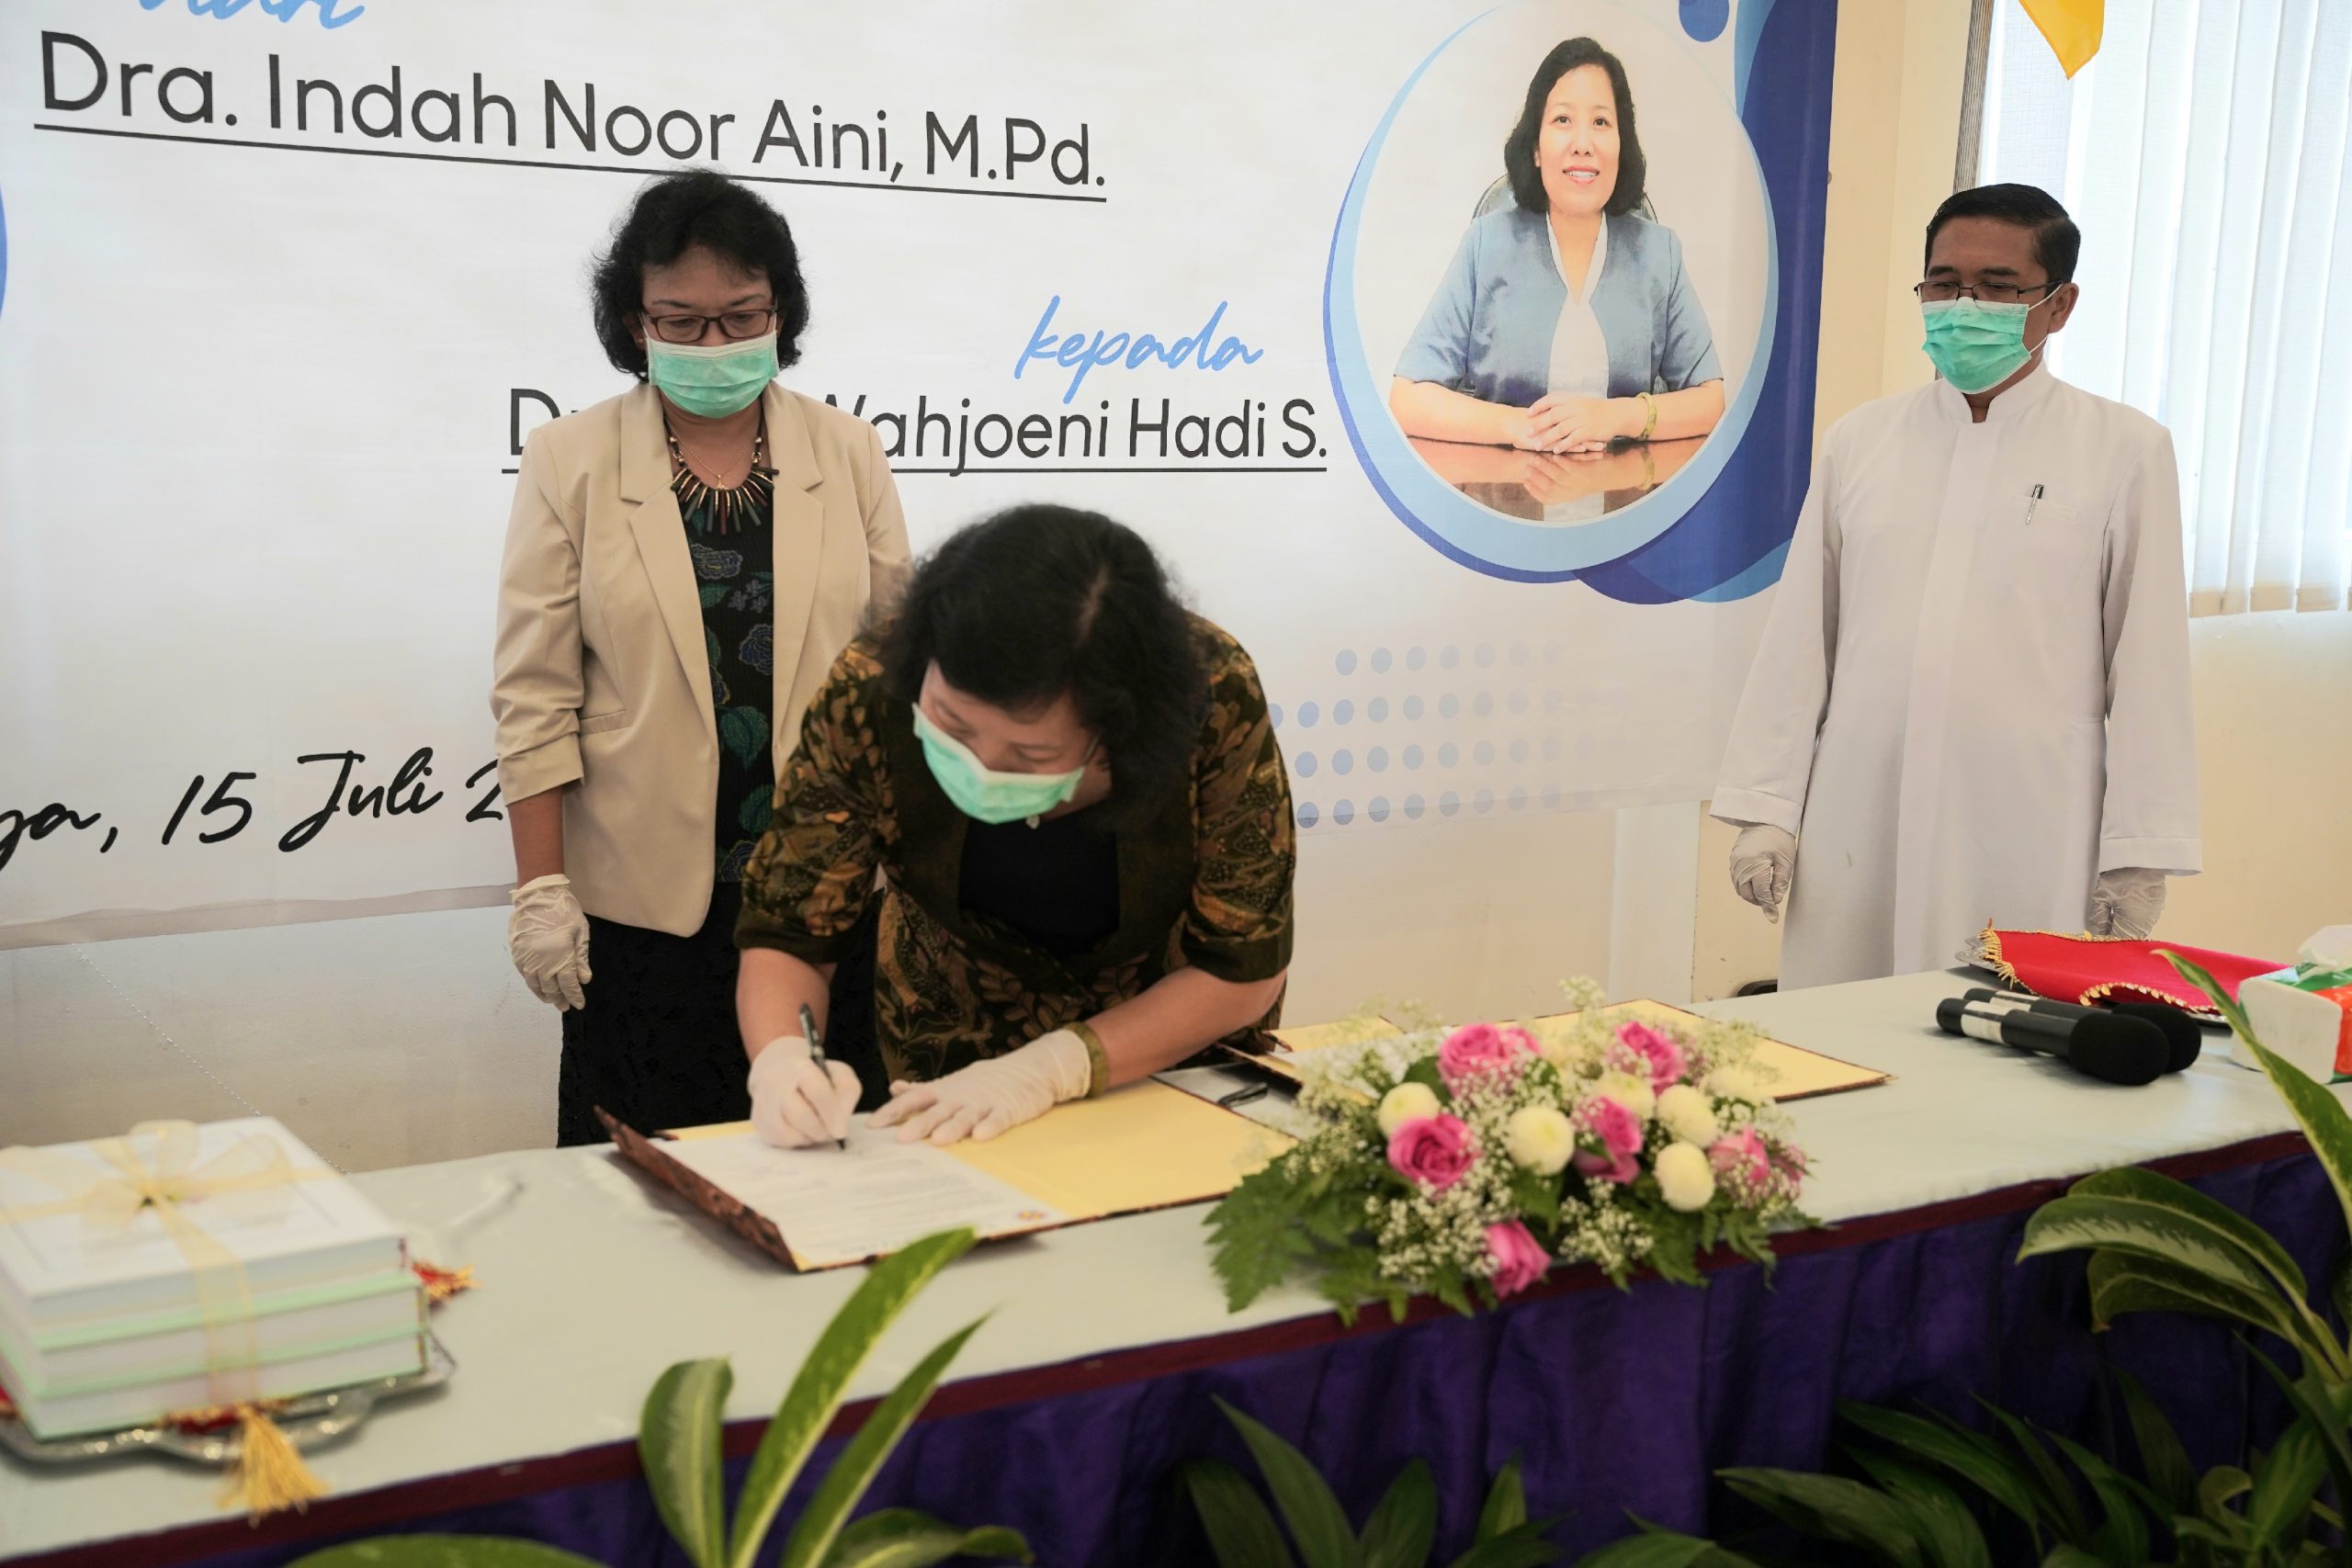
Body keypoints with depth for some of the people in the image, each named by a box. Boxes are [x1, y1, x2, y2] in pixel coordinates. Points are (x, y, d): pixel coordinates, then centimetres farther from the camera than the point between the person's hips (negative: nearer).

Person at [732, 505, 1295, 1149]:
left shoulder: (1216, 698, -26)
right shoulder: (868, 693, -23)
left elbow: (1244, 969, -17)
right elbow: (785, 936, -13)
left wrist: (1054, 1065, -28)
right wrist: (781, 1063, -32)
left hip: (1181, 1066, 0)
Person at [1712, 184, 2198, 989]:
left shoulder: (2124, 451, 4)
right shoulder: (1861, 439, 11)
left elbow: (2148, 658, 2)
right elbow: (1800, 634, 11)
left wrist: (2138, 858, 0)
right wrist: (1766, 807, 7)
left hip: (2026, 848, -2)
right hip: (1858, 832, 2)